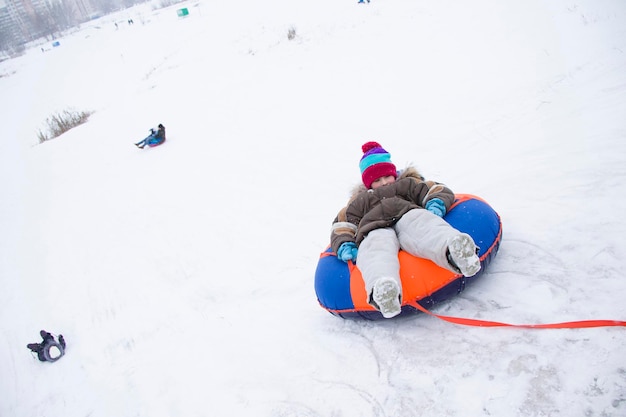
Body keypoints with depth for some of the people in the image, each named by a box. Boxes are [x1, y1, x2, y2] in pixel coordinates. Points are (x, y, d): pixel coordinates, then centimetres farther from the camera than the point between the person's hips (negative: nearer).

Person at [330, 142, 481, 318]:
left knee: (421, 226, -39)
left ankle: (454, 251, -74)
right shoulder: (359, 202, 40)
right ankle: (382, 289, -74)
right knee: (378, 244, -40)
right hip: (376, 229, 0)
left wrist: (436, 204, 1)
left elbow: (438, 190, 27)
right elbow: (342, 225, 27)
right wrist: (344, 246, 4)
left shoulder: (408, 185, 39)